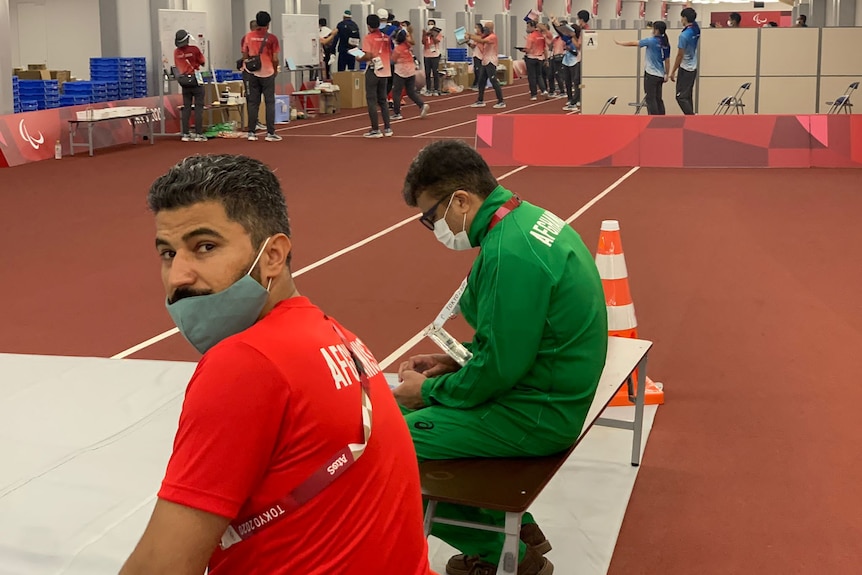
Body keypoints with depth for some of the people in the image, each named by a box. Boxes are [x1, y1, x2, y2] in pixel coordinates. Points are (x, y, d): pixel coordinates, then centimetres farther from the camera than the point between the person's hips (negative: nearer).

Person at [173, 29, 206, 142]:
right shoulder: (194, 49, -10)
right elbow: (202, 62, 0)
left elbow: (177, 67, 9)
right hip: (196, 81, -4)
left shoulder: (176, 52, 0)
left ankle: (185, 134, 7)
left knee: (186, 108, 8)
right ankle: (198, 134, -5)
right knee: (198, 107, -1)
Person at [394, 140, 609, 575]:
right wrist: (456, 361, 9)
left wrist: (431, 390, -8)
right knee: (408, 408, 18)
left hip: (535, 415, -10)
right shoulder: (527, 218, 4)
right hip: (548, 391, 10)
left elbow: (498, 368, -24)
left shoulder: (510, 254, -26)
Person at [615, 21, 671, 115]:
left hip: (651, 74, -6)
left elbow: (633, 44, -2)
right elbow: (667, 61, 9)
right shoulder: (666, 44, 6)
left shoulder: (651, 41, -11)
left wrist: (620, 43, 11)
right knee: (658, 99, 12)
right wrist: (666, 75, 17)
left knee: (650, 99, -4)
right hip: (660, 75, 6)